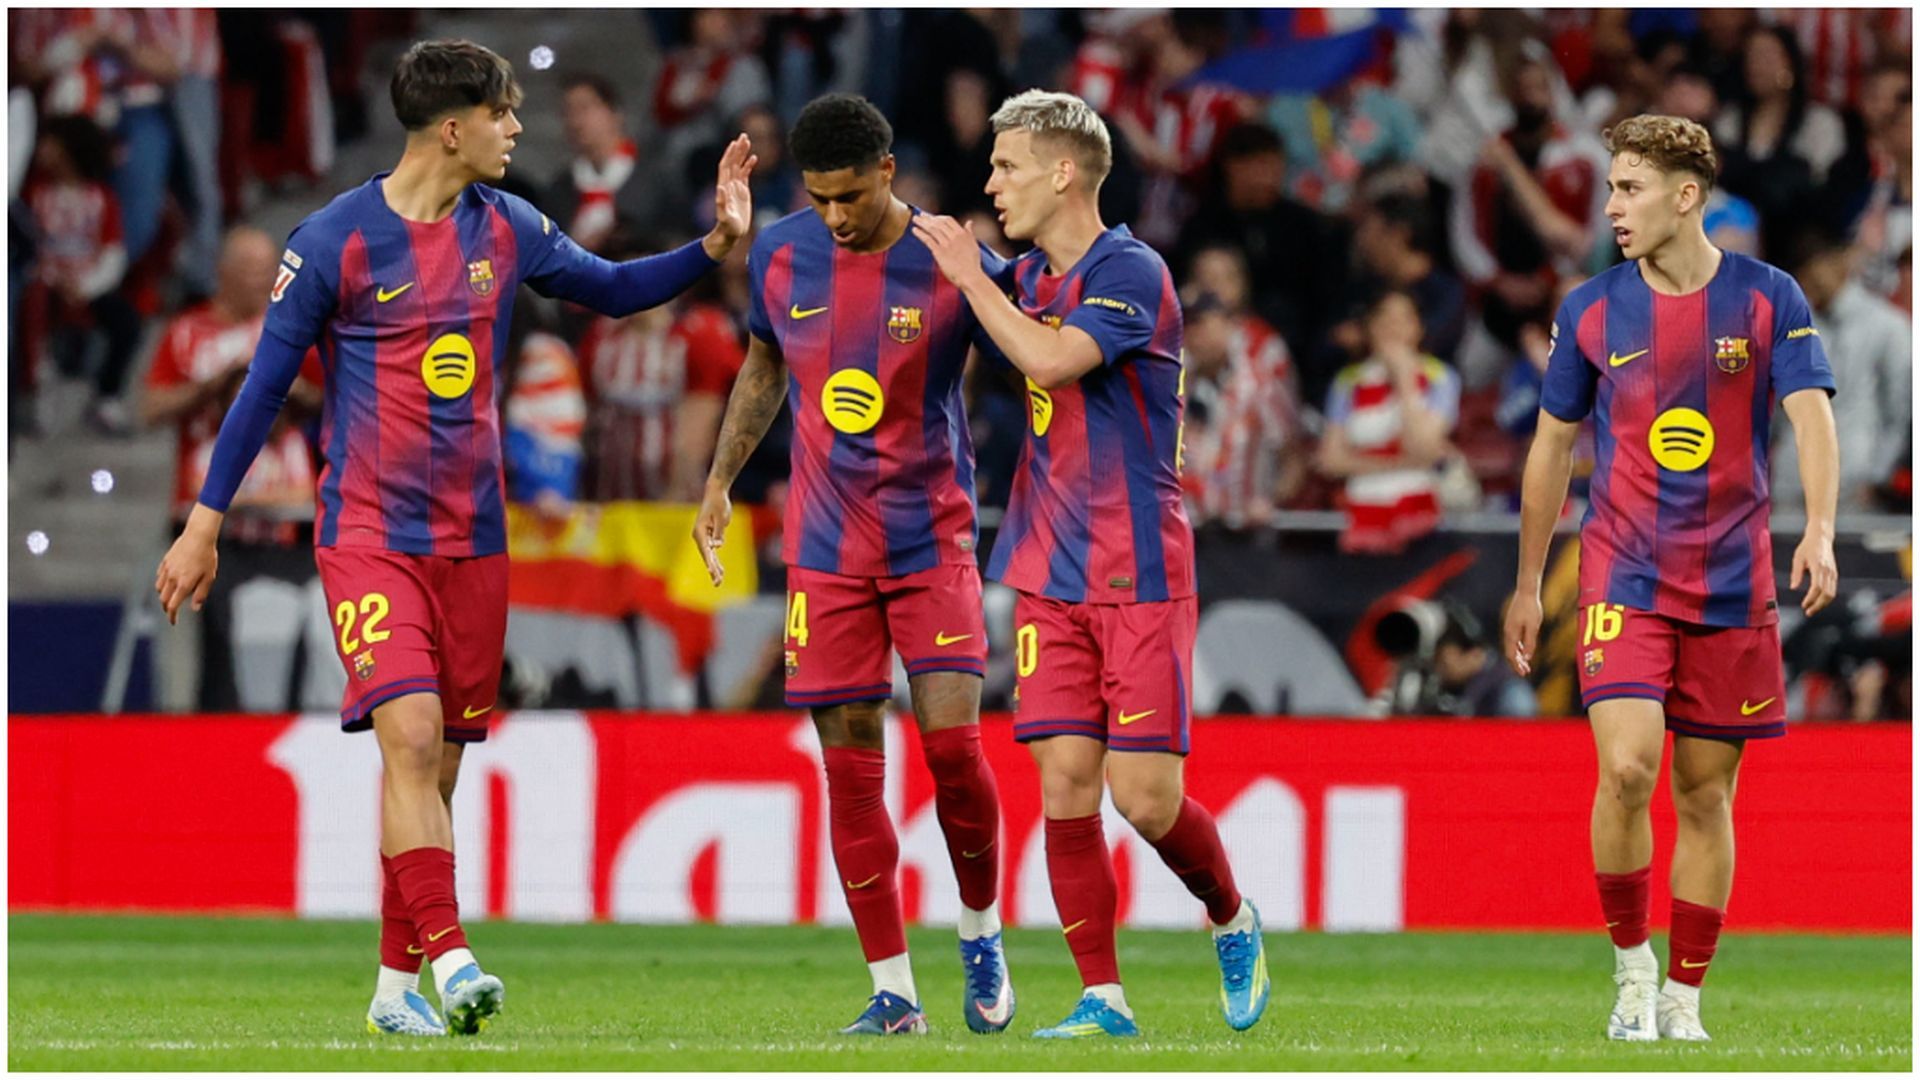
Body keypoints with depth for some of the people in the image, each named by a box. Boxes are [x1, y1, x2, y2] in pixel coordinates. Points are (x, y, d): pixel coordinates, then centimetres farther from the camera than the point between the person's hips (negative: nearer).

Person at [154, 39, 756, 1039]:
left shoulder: (506, 229, 6)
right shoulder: (336, 241, -9)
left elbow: (612, 290, 21)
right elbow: (265, 384, -3)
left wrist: (716, 245, 7)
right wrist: (203, 526, -2)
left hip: (472, 537, 5)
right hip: (369, 534, -5)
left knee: (437, 762, 6)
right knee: (412, 734, -21)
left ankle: (395, 986, 14)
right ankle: (449, 958, -27)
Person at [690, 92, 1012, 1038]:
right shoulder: (781, 256, 1)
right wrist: (720, 481, 16)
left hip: (932, 540, -3)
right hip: (825, 550, 3)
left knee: (952, 742, -12)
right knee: (849, 762, -2)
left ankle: (981, 935, 14)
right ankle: (892, 993, 4)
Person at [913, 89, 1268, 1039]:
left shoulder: (1131, 274, -11)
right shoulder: (1026, 279, 11)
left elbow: (1052, 359, -26)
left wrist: (971, 275, -14)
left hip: (1140, 576, -6)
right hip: (1050, 576, 6)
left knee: (1145, 795, -7)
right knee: (1064, 782, -3)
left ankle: (1232, 921, 21)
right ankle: (1102, 998, 1)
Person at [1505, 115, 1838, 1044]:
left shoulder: (1768, 299, -2)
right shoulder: (1591, 312, 2)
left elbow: (1811, 414, -11)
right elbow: (1552, 446, 12)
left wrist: (1819, 530, -28)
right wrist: (1528, 586, 14)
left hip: (1733, 584, 0)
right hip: (1624, 575, 0)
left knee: (1704, 792, 5)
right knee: (1627, 767, -18)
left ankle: (1683, 998, 16)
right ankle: (1630, 960, 2)